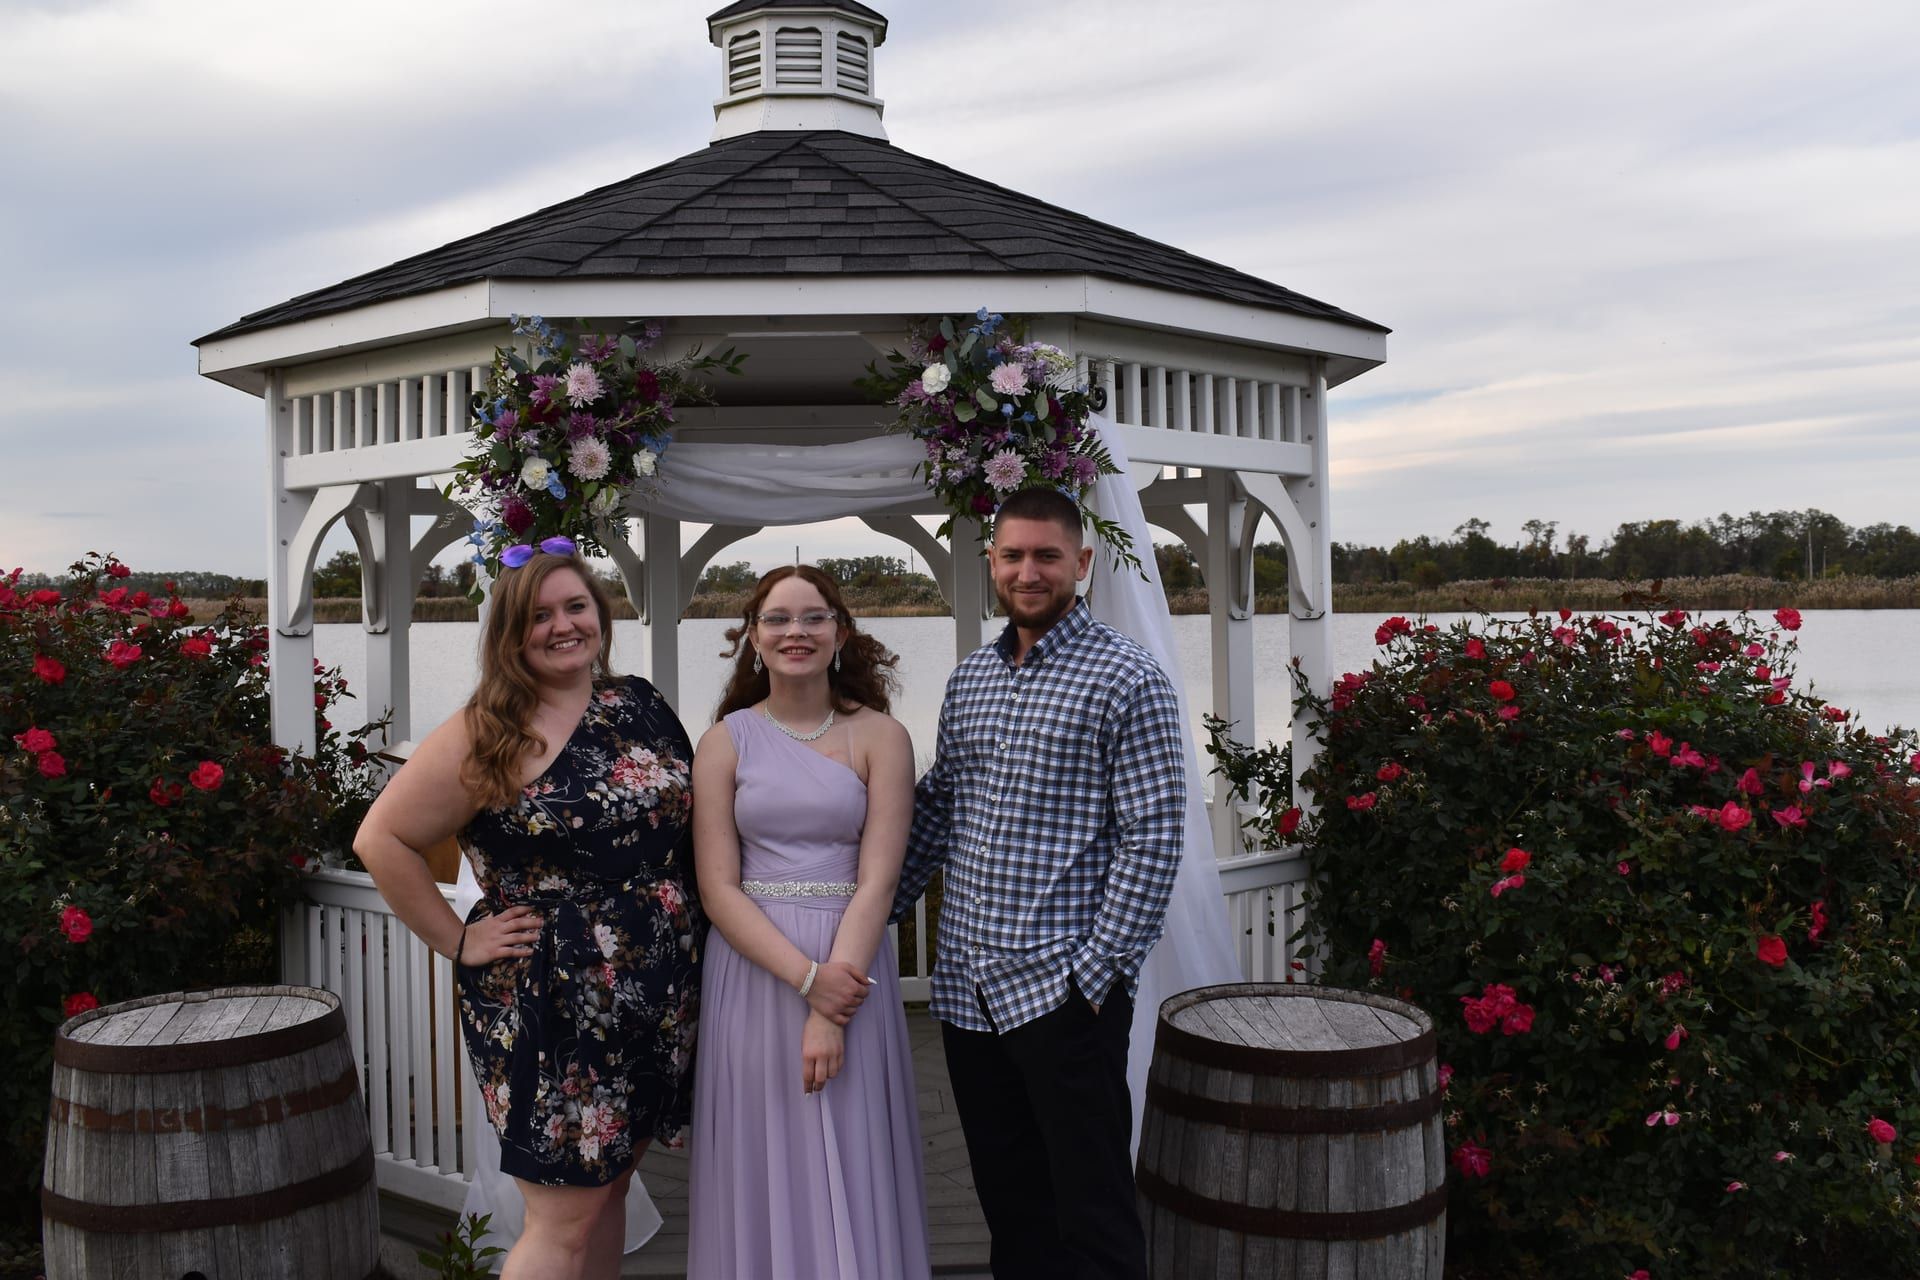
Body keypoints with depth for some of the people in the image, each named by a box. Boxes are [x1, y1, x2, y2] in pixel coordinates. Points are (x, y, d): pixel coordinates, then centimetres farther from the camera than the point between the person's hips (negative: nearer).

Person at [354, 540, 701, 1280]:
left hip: (656, 1002, 6)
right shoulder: (488, 734, -9)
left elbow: (690, 825, 18)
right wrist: (459, 941, -10)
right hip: (551, 1007, -5)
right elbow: (381, 839, -11)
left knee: (609, 1189, 17)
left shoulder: (640, 707, 7)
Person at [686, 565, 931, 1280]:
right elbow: (717, 887, -4)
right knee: (764, 1169, 10)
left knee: (851, 1165, 8)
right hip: (753, 971, 1)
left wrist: (831, 1013, -16)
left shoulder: (879, 737, -1)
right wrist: (806, 977, -16)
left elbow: (877, 880, -8)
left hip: (851, 968, -1)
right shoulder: (726, 741, 1)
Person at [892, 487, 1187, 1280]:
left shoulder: (1126, 680, -8)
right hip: (966, 984, 6)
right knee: (1006, 1199, 17)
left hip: (1063, 986, -6)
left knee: (1091, 1213, 3)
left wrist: (1097, 970, -16)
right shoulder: (968, 680, 12)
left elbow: (1152, 837, -12)